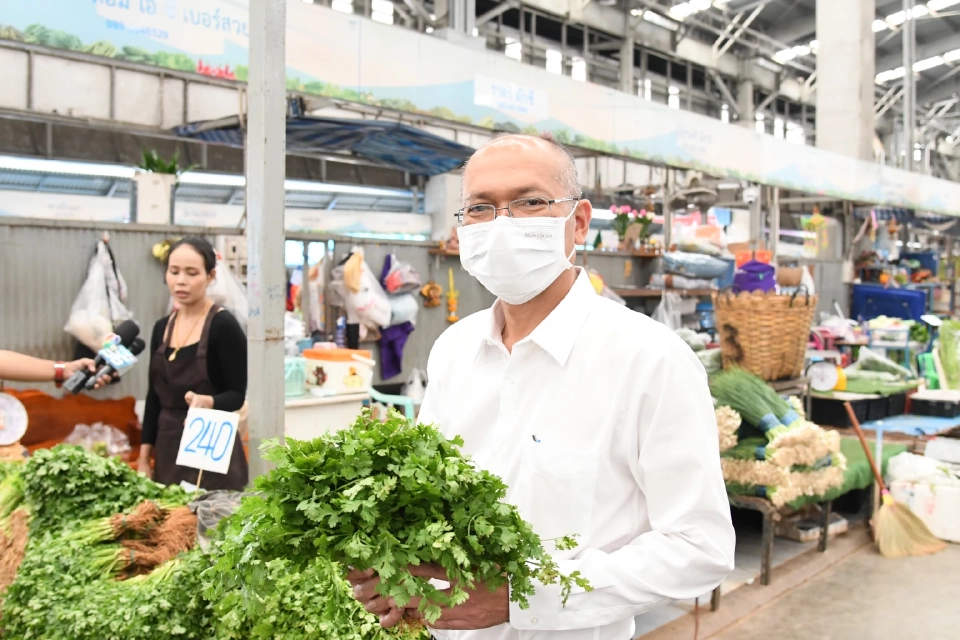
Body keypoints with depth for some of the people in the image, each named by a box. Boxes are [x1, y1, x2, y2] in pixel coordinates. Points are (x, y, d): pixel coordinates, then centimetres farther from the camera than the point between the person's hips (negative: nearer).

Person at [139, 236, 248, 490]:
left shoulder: (224, 325, -11)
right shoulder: (162, 327, 7)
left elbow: (237, 395, -11)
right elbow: (154, 396, 10)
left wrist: (208, 401, -32)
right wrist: (144, 458, 7)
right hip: (167, 447, 6)